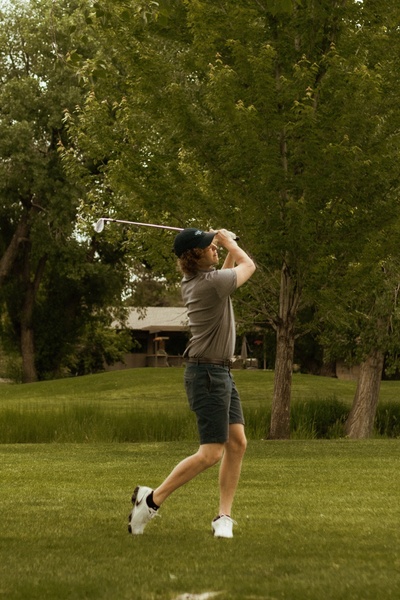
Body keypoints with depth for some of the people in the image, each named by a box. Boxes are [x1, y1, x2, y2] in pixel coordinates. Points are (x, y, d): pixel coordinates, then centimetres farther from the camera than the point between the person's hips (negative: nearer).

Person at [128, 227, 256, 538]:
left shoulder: (196, 281, 8)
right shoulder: (212, 281, -19)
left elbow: (229, 275, 32)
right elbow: (248, 265, 0)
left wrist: (227, 249, 21)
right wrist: (230, 242, 16)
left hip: (221, 372, 10)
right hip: (207, 373, -10)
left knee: (237, 442, 4)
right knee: (211, 452, -10)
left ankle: (224, 516, 5)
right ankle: (152, 499, -2)